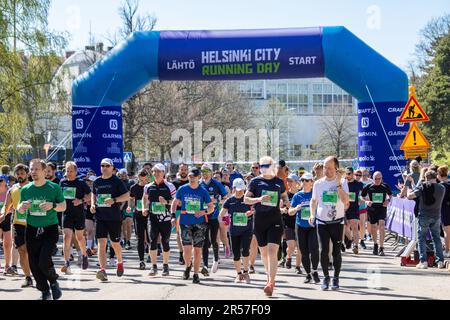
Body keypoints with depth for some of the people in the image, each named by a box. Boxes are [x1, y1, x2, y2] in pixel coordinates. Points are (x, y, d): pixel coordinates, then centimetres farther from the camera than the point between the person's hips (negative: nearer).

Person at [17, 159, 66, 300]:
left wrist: (53, 205, -17)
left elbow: (63, 207, 4)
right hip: (31, 230, 4)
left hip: (50, 229, -4)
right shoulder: (25, 189, 6)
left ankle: (54, 282, 15)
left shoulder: (54, 188, -3)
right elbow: (20, 211, 14)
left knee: (44, 261, -16)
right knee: (34, 263, 3)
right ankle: (45, 291, 21)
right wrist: (22, 207, -10)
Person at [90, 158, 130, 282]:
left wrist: (114, 200, -19)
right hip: (100, 217, 3)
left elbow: (127, 196, -5)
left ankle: (120, 262, 39)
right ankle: (102, 270, -18)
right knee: (101, 243, -10)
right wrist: (92, 204, 6)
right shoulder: (97, 182, 9)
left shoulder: (117, 181, -3)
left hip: (114, 217, -3)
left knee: (115, 243, 10)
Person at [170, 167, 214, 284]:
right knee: (186, 249, -10)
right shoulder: (182, 189, 4)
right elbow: (175, 202, 15)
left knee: (197, 250, 3)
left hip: (199, 223, 0)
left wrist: (203, 212, -15)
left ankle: (196, 274, 17)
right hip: (185, 223, 0)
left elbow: (211, 207, 6)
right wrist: (173, 216, 2)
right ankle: (188, 266, 22)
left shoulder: (203, 191, 1)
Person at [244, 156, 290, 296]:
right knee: (263, 252, 12)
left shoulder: (279, 182, 6)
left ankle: (270, 283, -17)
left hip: (275, 219, -1)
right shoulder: (255, 181, 3)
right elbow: (246, 199, -1)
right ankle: (270, 278, 31)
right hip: (259, 220, 1)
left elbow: (284, 196, 21)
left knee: (272, 251, -14)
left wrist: (286, 202, -2)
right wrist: (259, 199, -19)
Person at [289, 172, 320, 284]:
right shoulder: (297, 196, 5)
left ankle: (314, 271, 4)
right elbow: (290, 212, 6)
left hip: (313, 226, -3)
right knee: (304, 252, 7)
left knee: (313, 249, -17)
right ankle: (308, 274, 21)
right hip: (300, 226, 3)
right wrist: (296, 208, -15)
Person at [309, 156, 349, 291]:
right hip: (322, 222, 2)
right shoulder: (318, 183, 2)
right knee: (323, 250, -4)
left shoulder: (342, 182, -5)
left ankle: (336, 278, 16)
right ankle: (326, 277, 13)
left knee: (336, 251, 2)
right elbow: (313, 200, 16)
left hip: (337, 222, -1)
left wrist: (338, 184, -24)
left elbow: (345, 201, -19)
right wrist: (312, 214, 1)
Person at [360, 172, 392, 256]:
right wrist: (366, 201, -13)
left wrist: (388, 200, -3)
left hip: (382, 208, -1)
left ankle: (381, 248, -16)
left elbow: (390, 195, 18)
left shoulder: (385, 186, 2)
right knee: (373, 227, 10)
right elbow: (362, 197, 8)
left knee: (381, 226, -17)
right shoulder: (368, 187, -1)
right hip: (371, 209, 1)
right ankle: (375, 244, 36)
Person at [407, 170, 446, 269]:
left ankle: (423, 261, -2)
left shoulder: (423, 187, -9)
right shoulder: (442, 188, 0)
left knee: (422, 238, 5)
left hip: (424, 215, -3)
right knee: (437, 238, 13)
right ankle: (440, 261, 10)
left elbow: (409, 196, -13)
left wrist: (409, 192, 11)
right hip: (436, 216, 3)